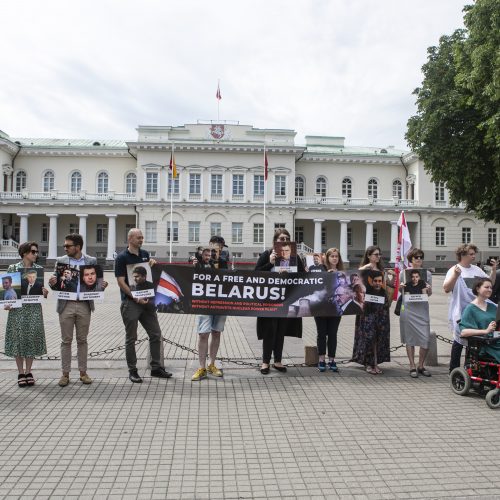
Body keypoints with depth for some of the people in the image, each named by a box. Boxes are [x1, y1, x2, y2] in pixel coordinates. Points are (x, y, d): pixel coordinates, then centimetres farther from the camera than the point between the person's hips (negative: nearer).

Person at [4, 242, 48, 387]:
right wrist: (6, 302, -13)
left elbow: (41, 289, 9)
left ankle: (28, 372, 17)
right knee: (18, 339, 2)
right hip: (17, 309, -2)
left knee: (32, 338, 4)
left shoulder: (39, 269, 5)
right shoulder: (13, 268, -1)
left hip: (34, 309, 2)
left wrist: (44, 292, -13)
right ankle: (21, 373, 14)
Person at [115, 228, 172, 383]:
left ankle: (156, 367, 18)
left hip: (147, 300, 6)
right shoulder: (122, 257, -8)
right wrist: (136, 298, -19)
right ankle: (132, 371, 14)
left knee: (156, 334, 7)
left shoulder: (145, 254, 11)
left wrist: (152, 264, 0)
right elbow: (121, 282, -12)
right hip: (130, 302, -6)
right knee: (131, 338, 4)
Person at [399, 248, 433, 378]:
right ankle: (412, 366, 13)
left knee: (426, 339, -2)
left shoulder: (427, 273, 9)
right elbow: (400, 290, 11)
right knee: (410, 338, 4)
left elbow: (430, 293, 13)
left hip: (422, 309, 2)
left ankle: (421, 366, 16)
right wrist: (400, 287, -10)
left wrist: (428, 289, -8)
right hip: (408, 308, -1)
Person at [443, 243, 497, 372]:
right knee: (459, 340, 1)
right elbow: (446, 288, -20)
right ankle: (454, 370, 12)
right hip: (460, 312, -6)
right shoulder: (454, 270, -8)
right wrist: (455, 275, -32)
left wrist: (494, 270, 3)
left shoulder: (477, 269, 10)